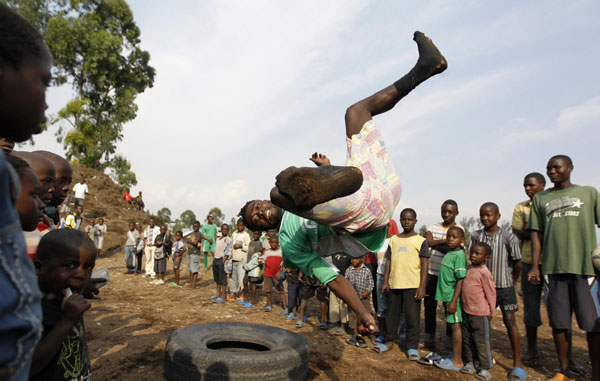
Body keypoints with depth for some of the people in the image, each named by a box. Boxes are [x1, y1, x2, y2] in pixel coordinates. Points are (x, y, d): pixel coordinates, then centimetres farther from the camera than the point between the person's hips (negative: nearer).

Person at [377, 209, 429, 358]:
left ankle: (412, 347, 14)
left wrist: (422, 287, -10)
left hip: (413, 284, -4)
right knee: (393, 313, 14)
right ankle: (389, 341, 28)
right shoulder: (394, 239, 10)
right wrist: (385, 281, 7)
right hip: (394, 284, 4)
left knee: (412, 316, 1)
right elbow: (388, 261, 12)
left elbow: (424, 264, -4)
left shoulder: (420, 241, -1)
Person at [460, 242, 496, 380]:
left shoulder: (484, 272, -15)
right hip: (466, 311, 8)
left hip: (480, 313, -8)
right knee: (467, 339, 15)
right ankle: (469, 363, 28)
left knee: (481, 341, 3)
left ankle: (484, 368, 14)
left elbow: (491, 293, -9)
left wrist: (491, 312, -2)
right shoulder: (469, 268, 8)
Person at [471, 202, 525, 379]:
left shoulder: (508, 237, -10)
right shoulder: (476, 236, -1)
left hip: (504, 285, -3)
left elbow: (517, 262, -2)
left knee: (509, 320, -1)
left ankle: (518, 363, 7)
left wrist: (512, 281, 6)